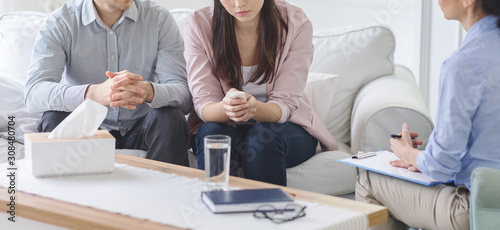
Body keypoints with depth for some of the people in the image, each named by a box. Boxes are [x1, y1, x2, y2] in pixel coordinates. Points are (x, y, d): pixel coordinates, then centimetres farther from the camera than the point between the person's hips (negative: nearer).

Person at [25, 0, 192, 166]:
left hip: (138, 130, 1)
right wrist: (93, 93, -45)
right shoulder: (60, 23, -10)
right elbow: (33, 95, -25)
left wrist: (148, 91, -41)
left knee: (170, 117, -28)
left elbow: (185, 94, -16)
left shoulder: (159, 19, -7)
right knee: (54, 119, -29)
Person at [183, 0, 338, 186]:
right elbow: (203, 105, -15)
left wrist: (255, 108, -40)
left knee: (264, 137, -32)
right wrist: (225, 108, -40)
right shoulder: (199, 26, -11)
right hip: (226, 126, 0)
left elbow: (285, 105, -16)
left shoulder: (296, 24, -13)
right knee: (212, 133, -31)